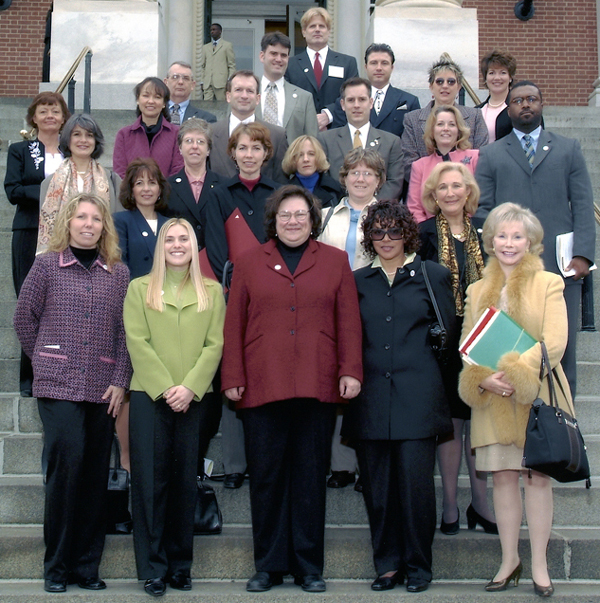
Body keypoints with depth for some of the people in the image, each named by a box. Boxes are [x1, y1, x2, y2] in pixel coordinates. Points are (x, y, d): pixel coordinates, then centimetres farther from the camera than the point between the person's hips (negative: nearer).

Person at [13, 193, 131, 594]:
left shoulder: (119, 273, 8)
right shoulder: (47, 265, 3)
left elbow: (126, 332, 6)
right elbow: (24, 317, 7)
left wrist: (120, 381, -1)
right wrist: (44, 361, 7)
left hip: (102, 390, 3)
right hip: (58, 386, -2)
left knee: (95, 475, 4)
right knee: (67, 463, -11)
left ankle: (87, 567, 14)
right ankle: (57, 567, 3)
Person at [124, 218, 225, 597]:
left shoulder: (212, 292, 11)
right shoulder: (140, 289, 9)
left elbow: (215, 344, 3)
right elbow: (138, 342, -1)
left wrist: (189, 387, -11)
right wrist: (164, 388, -11)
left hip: (193, 397, 1)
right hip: (149, 395, -1)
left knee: (186, 479, 4)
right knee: (151, 479, -3)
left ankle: (181, 564, 12)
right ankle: (153, 568, 2)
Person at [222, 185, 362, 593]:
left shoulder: (335, 262, 11)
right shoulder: (250, 263, 11)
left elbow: (349, 322, 6)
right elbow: (234, 325, 7)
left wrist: (351, 370, -3)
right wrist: (233, 378, 0)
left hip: (317, 387, 0)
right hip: (262, 386, 0)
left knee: (311, 476, 5)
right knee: (266, 477, 4)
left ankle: (309, 566, 14)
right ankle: (269, 565, 14)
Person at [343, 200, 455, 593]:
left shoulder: (433, 276, 8)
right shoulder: (358, 281, 14)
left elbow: (448, 334, 8)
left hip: (417, 395, -2)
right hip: (370, 396, 3)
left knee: (415, 482, -5)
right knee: (377, 484, 4)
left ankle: (418, 565, 9)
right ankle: (387, 565, 15)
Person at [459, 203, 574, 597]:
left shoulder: (549, 284, 2)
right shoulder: (478, 291, 14)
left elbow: (555, 342, -8)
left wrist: (514, 374, -18)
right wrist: (483, 379, -11)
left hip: (537, 397, -3)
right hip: (493, 401, 3)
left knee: (538, 477, -2)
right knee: (503, 477, 4)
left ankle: (539, 565, 4)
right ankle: (510, 560, 14)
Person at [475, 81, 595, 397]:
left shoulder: (568, 149, 15)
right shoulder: (491, 155, 15)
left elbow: (583, 205, 7)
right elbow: (482, 210, 9)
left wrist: (583, 254, -5)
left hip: (560, 264, 0)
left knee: (562, 345, 1)